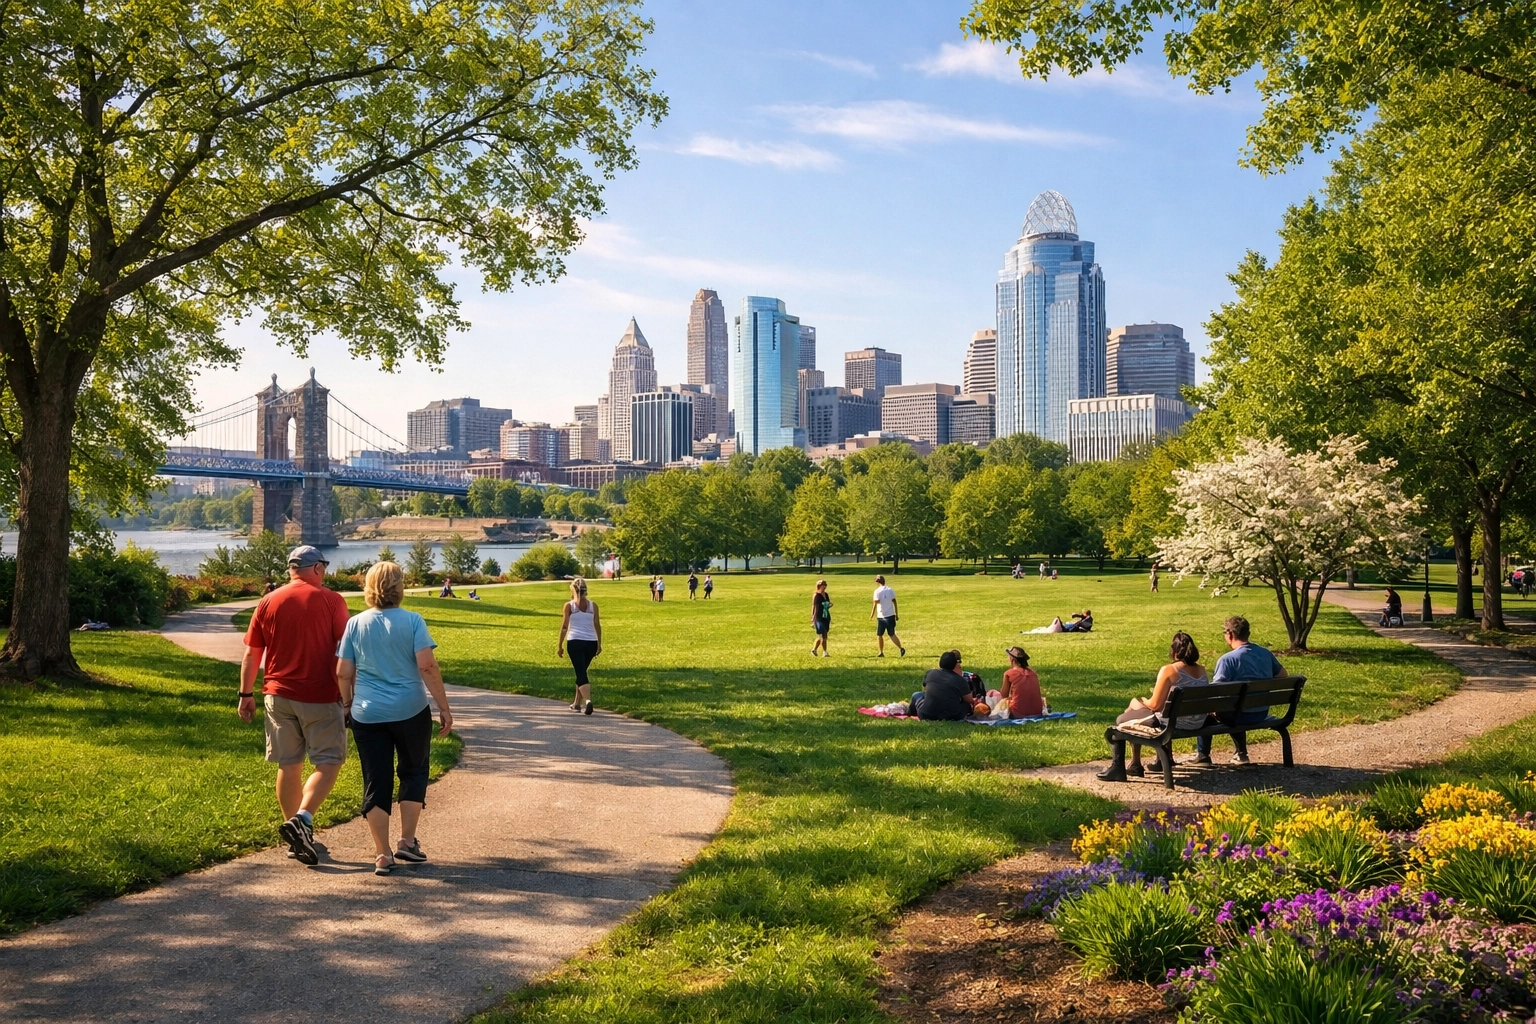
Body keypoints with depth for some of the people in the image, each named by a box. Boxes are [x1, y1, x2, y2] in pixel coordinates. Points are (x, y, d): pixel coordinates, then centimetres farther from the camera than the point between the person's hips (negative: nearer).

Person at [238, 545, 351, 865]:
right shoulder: (331, 601, -5)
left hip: (279, 696, 4)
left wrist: (246, 694, 15)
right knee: (328, 762, 4)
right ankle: (302, 819, -16)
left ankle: (296, 835, 19)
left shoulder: (268, 602, 5)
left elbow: (251, 654, 7)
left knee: (289, 766, 11)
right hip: (321, 696, -4)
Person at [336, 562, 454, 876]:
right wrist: (444, 707, -8)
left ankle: (382, 855, 8)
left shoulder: (355, 624, 1)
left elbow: (343, 672, 2)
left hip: (367, 714, 2)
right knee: (414, 771, 17)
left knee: (376, 783, 7)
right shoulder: (412, 621, -7)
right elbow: (427, 666, -14)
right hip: (410, 711, -2)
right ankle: (407, 842, 15)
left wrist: (347, 703, 18)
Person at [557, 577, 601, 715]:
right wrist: (599, 643, 18)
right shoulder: (593, 605, 5)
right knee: (582, 672, 20)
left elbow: (564, 627, -3)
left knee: (581, 673, -4)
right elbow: (597, 625, 8)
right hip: (591, 642, 3)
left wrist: (559, 646, 4)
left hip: (575, 642, -3)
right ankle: (577, 703, 28)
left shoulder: (569, 605, -2)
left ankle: (587, 700, -27)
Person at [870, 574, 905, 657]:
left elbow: (875, 604, -14)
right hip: (891, 616, 5)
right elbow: (894, 602, 8)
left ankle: (881, 653, 12)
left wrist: (871, 615, -10)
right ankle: (901, 648, -13)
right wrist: (896, 615, 14)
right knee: (892, 634, 7)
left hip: (881, 616, -5)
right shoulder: (890, 590, 7)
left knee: (879, 635, 9)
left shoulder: (877, 591, -9)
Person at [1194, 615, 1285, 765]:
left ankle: (1202, 755, 22)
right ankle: (1241, 753, 38)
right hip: (1262, 713, 6)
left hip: (1241, 716, -6)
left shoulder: (1228, 659, -20)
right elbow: (1282, 674, 16)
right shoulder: (1266, 653, 1)